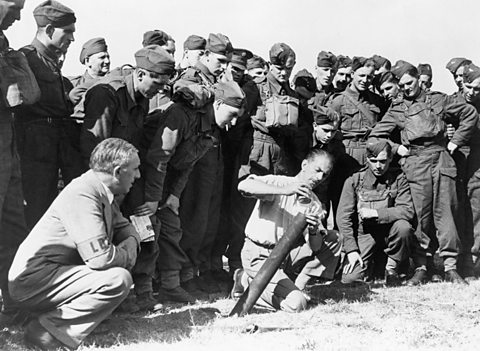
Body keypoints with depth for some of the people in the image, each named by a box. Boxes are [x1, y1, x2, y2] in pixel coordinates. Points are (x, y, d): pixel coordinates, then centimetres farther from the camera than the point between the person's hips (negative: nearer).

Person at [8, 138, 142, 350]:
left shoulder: (102, 192, 10)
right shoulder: (82, 195, -20)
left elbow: (123, 227, 24)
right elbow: (100, 258, -27)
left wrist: (131, 243, 0)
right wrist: (126, 254, -6)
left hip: (58, 272, 10)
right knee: (119, 280, -22)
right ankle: (48, 330, -17)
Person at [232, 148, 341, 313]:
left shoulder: (314, 204, 6)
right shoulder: (280, 183, -13)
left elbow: (315, 247, -2)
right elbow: (244, 186, -34)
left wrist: (314, 231, -25)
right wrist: (284, 190, -41)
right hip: (259, 257, -7)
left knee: (332, 239, -1)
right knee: (296, 303, -22)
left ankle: (296, 285, -1)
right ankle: (247, 282, 1)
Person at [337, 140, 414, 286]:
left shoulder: (398, 178, -4)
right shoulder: (354, 180, -3)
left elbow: (408, 210, -14)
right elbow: (343, 217, -5)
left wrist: (375, 213, -22)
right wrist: (351, 250, -13)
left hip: (388, 232, 0)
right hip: (364, 234, 0)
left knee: (403, 227, -34)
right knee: (349, 278, -20)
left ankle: (391, 269, -7)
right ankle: (370, 265, 18)